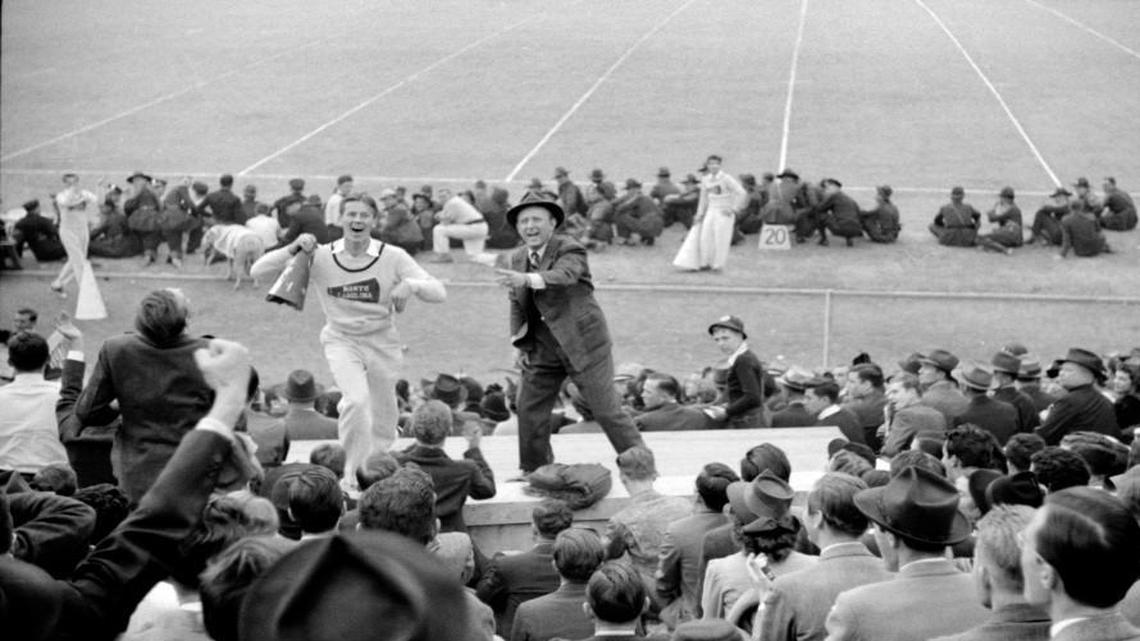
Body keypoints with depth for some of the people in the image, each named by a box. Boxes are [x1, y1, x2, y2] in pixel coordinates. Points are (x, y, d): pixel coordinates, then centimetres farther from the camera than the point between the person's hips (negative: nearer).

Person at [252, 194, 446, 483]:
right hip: (341, 340, -1)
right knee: (357, 400, -27)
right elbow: (258, 271, -10)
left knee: (384, 422, 11)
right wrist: (294, 249, -25)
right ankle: (353, 475, -13)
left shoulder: (392, 257, -9)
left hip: (383, 342, 2)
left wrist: (411, 285, -35)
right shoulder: (321, 257, -9)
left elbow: (439, 293, -14)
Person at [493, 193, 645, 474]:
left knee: (606, 409, -4)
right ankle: (534, 472, 24)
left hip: (583, 344, -6)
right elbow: (517, 304, 17)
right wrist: (520, 343, 8)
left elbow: (564, 276, -35)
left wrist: (527, 279, -51)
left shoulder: (570, 250, -13)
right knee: (529, 410, 7)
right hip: (542, 349, 6)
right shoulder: (516, 258, 8)